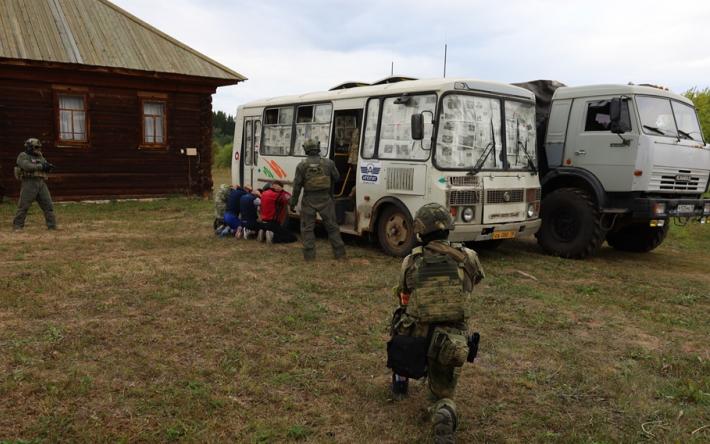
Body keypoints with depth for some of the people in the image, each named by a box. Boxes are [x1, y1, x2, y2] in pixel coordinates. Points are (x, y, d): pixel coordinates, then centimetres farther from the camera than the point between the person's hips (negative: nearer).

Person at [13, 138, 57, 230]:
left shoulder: (40, 157, 18)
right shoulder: (23, 156, -2)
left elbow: (46, 169, 12)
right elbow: (28, 166, -20)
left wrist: (48, 166, -11)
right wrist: (41, 166, -20)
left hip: (41, 184, 6)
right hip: (29, 183, -6)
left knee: (48, 204, -1)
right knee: (23, 206, -1)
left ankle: (52, 225, 1)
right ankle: (17, 225, 9)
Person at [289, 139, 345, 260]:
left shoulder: (302, 165, -5)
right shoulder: (328, 163, -1)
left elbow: (297, 185, -5)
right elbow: (336, 178, 10)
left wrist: (293, 202, 2)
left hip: (309, 200, -1)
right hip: (325, 200, 2)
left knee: (307, 228, 8)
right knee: (331, 226, 10)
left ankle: (309, 254, 7)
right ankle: (339, 253, 13)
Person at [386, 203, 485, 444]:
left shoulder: (410, 263, -1)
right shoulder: (468, 258, -2)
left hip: (413, 344, 1)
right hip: (450, 347, 0)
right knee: (443, 397, 22)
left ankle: (400, 381, 38)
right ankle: (444, 416, -15)